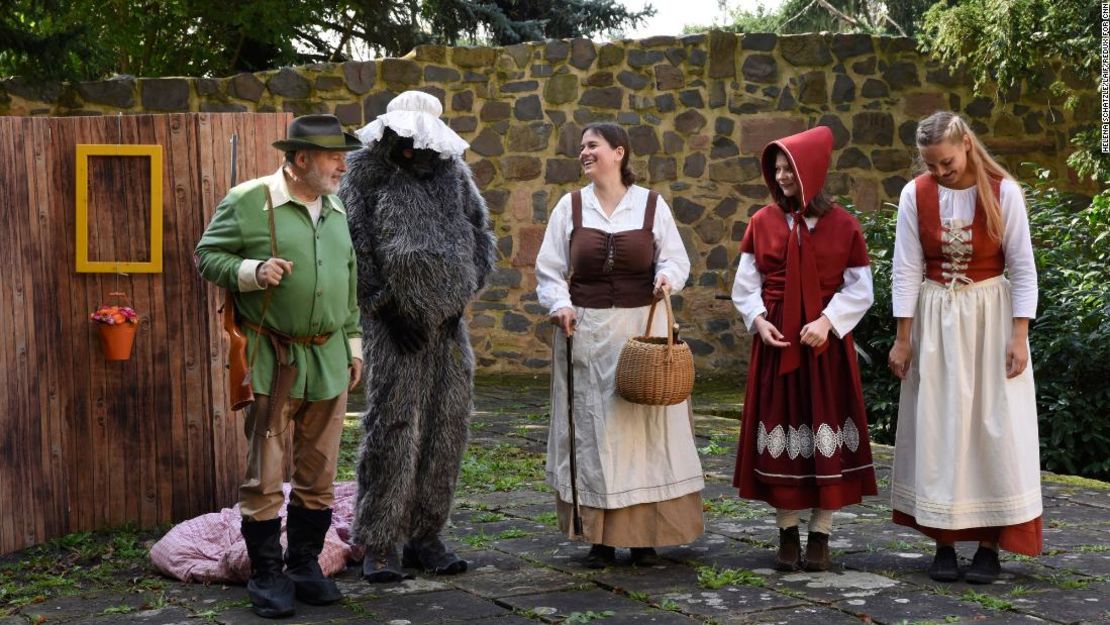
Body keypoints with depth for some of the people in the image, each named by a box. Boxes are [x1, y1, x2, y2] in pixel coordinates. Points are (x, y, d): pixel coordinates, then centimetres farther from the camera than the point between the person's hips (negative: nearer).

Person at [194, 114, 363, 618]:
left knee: (318, 475, 11)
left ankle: (305, 566, 25)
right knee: (265, 475, -1)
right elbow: (207, 256, -2)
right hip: (273, 362, -6)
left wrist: (353, 343, 17)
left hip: (329, 360, 6)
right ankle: (267, 576, 12)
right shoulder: (248, 200, -7)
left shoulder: (336, 210, 12)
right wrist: (252, 271, -19)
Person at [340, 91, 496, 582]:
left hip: (448, 321, 5)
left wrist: (464, 294, 6)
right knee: (393, 425, -8)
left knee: (446, 428, 5)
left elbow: (480, 233, 16)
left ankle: (424, 538, 15)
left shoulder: (452, 171, 10)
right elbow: (354, 248, -9)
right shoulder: (367, 174, -4)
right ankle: (378, 544, -1)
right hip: (395, 320, -5)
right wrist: (388, 309, -11)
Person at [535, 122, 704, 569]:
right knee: (591, 428, 2)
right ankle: (600, 536, 9)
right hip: (585, 330, 1)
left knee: (643, 425, 2)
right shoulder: (570, 206, 5)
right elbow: (550, 269, 6)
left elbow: (676, 259, 6)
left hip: (642, 328, -1)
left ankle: (644, 532, 11)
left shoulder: (651, 205, 3)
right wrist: (559, 304, -11)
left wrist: (667, 277, -16)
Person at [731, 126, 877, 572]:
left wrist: (827, 321, -13)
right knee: (781, 433, 3)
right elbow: (745, 285, 6)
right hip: (776, 342, 2)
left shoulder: (841, 224, -1)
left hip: (826, 342, -1)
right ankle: (788, 535, 14)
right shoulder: (763, 222, 4)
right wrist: (758, 320, -10)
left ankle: (820, 537, 10)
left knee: (825, 433, 0)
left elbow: (859, 289, 0)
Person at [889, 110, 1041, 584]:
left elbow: (1022, 269, -5)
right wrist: (903, 338, -3)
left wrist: (1019, 335, -10)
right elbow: (907, 270, -2)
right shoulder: (915, 195, -4)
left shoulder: (1003, 192, -8)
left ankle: (990, 546, 5)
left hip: (990, 315, -1)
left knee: (994, 425, -2)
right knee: (937, 426, 2)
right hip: (935, 318, 2)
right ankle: (944, 544, 10)